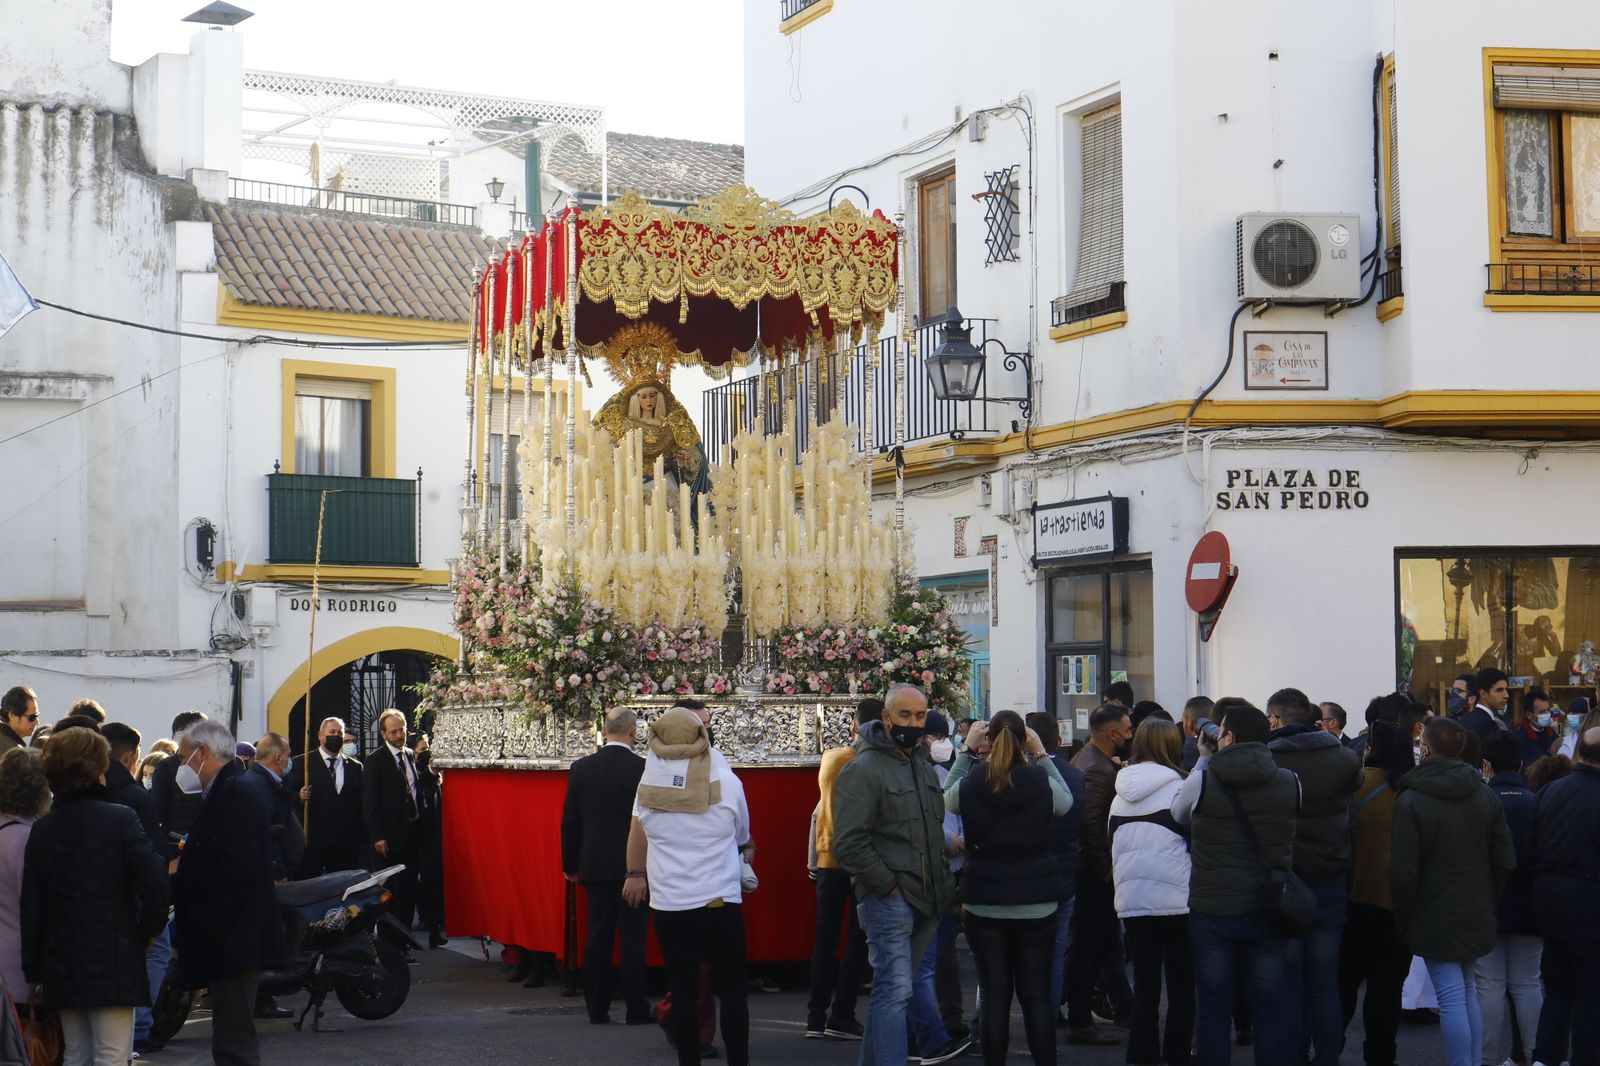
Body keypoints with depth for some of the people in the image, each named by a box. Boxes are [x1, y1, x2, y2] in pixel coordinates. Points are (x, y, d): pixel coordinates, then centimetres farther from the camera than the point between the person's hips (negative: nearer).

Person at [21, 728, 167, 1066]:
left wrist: (34, 970, 11)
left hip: (62, 967, 5)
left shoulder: (42, 830, 5)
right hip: (114, 962, -5)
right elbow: (153, 882, -16)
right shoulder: (120, 819, -8)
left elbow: (31, 906, 6)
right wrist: (147, 931, 2)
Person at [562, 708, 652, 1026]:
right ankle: (636, 1009, 1)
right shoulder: (644, 769, -9)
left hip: (595, 866, 3)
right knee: (633, 937, 0)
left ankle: (597, 1008, 10)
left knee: (597, 937, 8)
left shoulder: (581, 768, 2)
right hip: (634, 866, -3)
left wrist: (570, 865, 15)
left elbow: (569, 821, 6)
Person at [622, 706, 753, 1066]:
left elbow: (638, 833, 15)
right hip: (719, 901, -2)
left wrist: (636, 874, 33)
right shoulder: (726, 783, -7)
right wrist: (746, 851, 32)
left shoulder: (648, 785, -2)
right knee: (732, 990, 6)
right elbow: (743, 837, 10)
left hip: (668, 904, 2)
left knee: (683, 992, 7)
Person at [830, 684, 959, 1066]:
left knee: (891, 988, 14)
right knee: (895, 991, -13)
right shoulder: (864, 769, -12)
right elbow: (849, 845, -18)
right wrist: (888, 885, -15)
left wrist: (943, 882, 15)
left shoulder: (922, 763, 15)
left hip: (924, 900, 8)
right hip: (888, 901, -8)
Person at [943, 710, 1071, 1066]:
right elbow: (1066, 802, 14)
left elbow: (946, 798, 15)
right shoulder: (1043, 784, -10)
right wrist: (1041, 754, 14)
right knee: (1037, 994, 6)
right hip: (1036, 903, 0)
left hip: (983, 903, 0)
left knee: (995, 994, 5)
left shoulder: (969, 786, -9)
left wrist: (965, 751, 17)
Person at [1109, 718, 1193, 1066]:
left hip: (1131, 901, 5)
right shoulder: (1178, 788, -7)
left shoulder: (1121, 793, 9)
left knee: (1144, 986, 9)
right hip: (1175, 899, -5)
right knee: (1181, 988, 4)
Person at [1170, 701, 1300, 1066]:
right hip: (1268, 909, 2)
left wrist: (1203, 761, 16)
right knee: (1270, 1006, 10)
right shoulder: (1289, 782, -6)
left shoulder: (1201, 781, -12)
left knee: (1213, 1008, 8)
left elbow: (1178, 814, 9)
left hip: (1212, 911, -2)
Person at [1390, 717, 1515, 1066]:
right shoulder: (1484, 795, 3)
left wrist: (1404, 920, -2)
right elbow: (1506, 861, 4)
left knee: (1452, 999, -6)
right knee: (1469, 992, 16)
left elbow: (1403, 871, -14)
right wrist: (1487, 901, 16)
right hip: (1477, 916, 6)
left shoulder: (1411, 800, -13)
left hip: (1435, 918, -5)